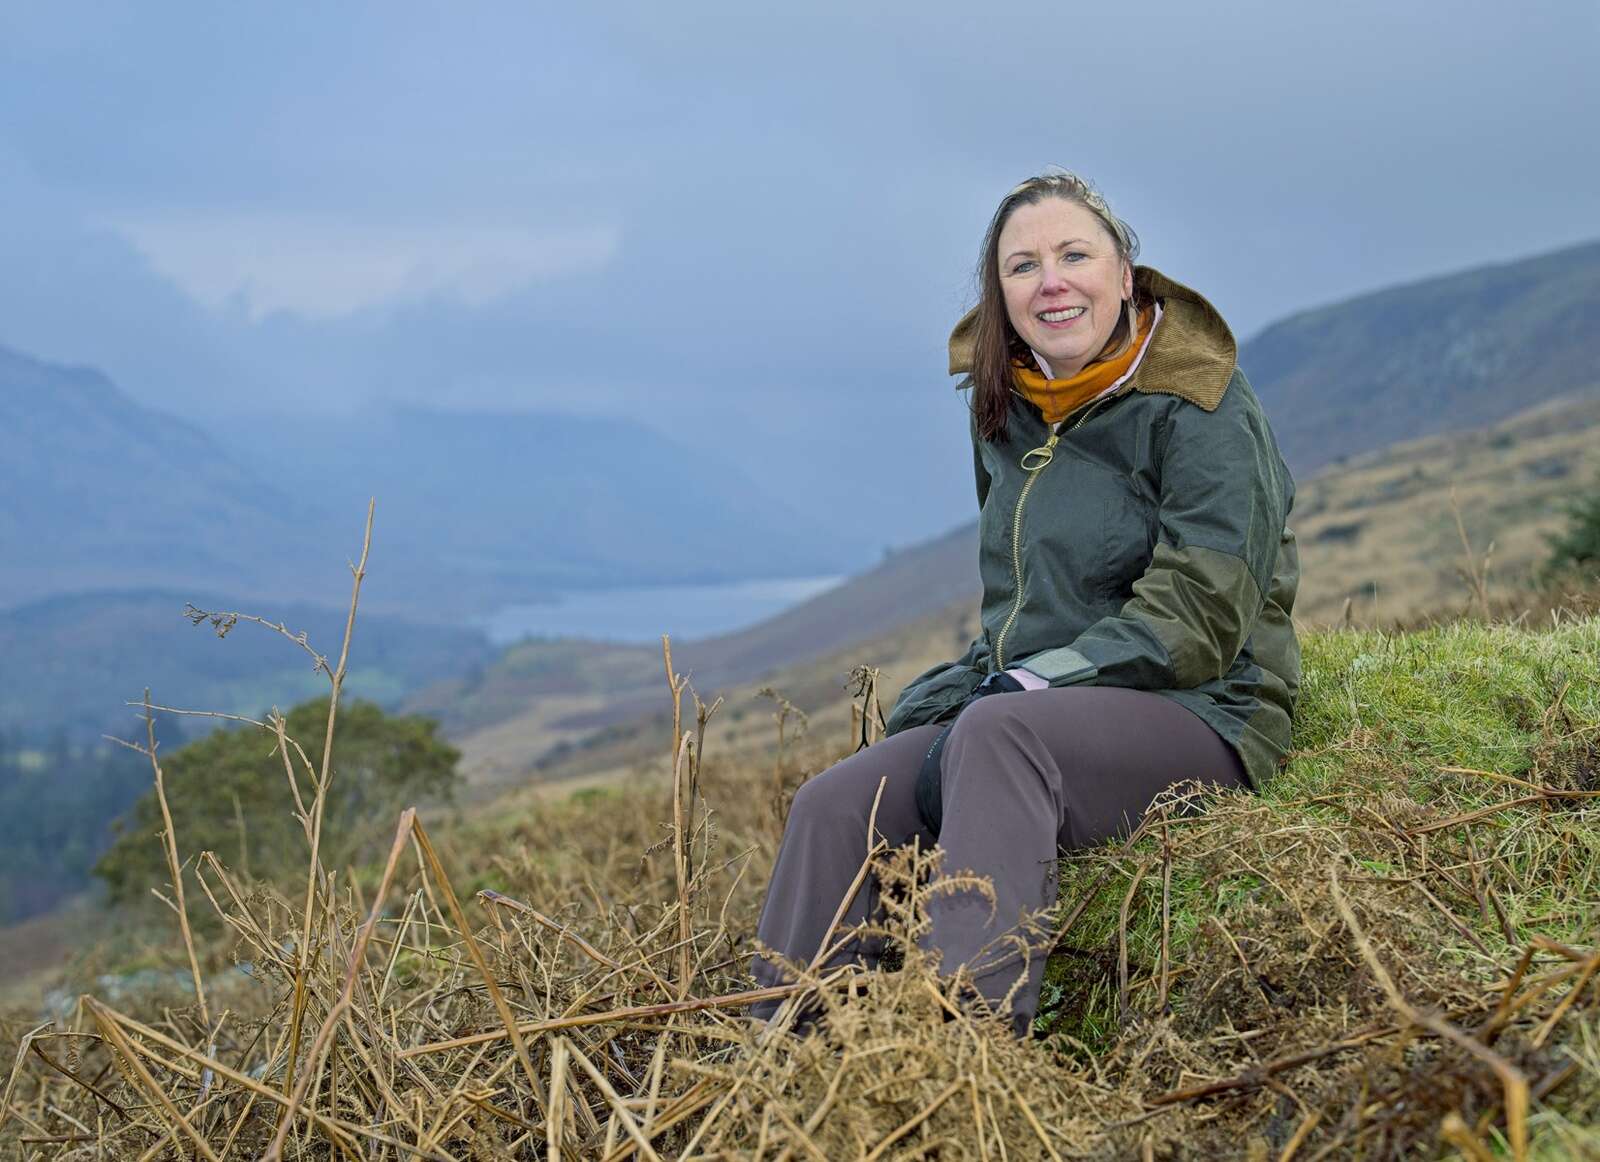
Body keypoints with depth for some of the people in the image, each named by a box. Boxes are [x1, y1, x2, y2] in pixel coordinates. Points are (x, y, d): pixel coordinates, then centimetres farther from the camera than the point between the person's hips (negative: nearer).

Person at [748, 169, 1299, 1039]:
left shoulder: (1198, 411, -8)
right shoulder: (1006, 409, 13)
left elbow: (1194, 623, -16)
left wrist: (1024, 688, -19)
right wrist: (968, 683, 6)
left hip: (1195, 716, -6)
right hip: (1030, 710, 7)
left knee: (998, 733, -38)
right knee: (832, 810, -17)